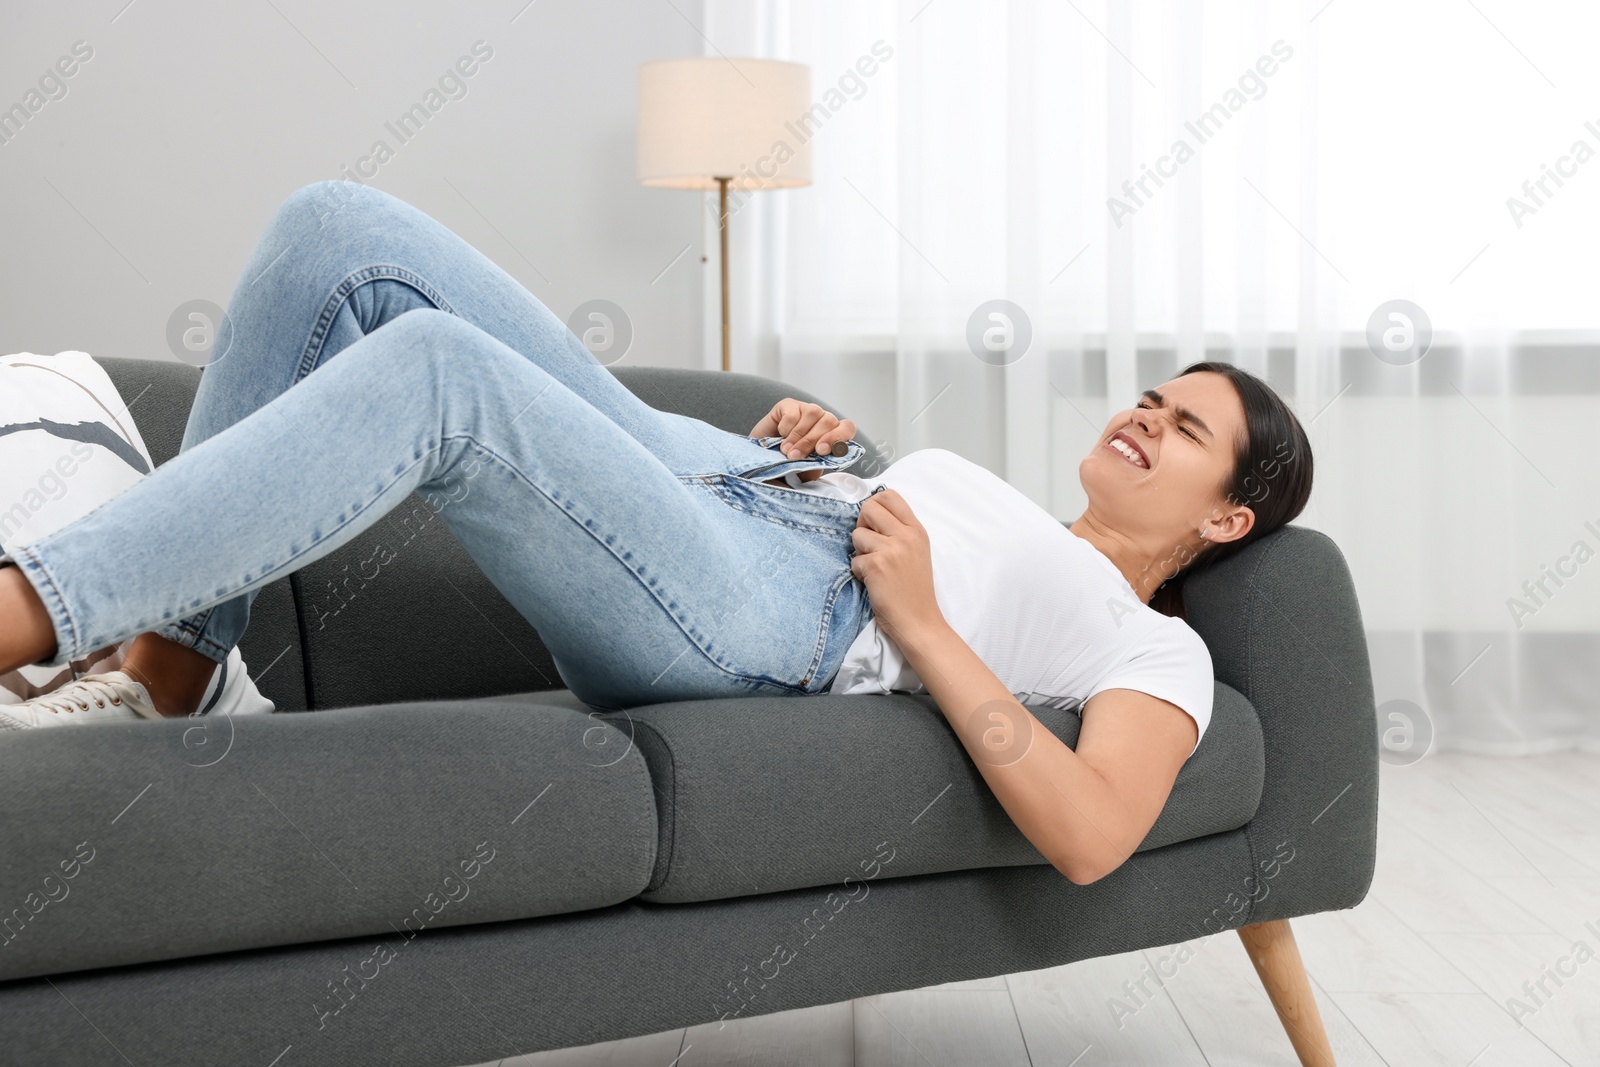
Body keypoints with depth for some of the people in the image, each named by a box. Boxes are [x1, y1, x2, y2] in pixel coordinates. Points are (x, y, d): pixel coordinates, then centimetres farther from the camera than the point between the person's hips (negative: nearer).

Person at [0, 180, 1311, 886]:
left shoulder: (1159, 648, 11)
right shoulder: (996, 506, 36)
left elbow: (1093, 836, -11)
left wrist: (922, 622, -8)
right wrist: (790, 433, 16)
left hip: (751, 608, -8)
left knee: (438, 364, -34)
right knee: (337, 227, -6)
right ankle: (165, 651, -7)